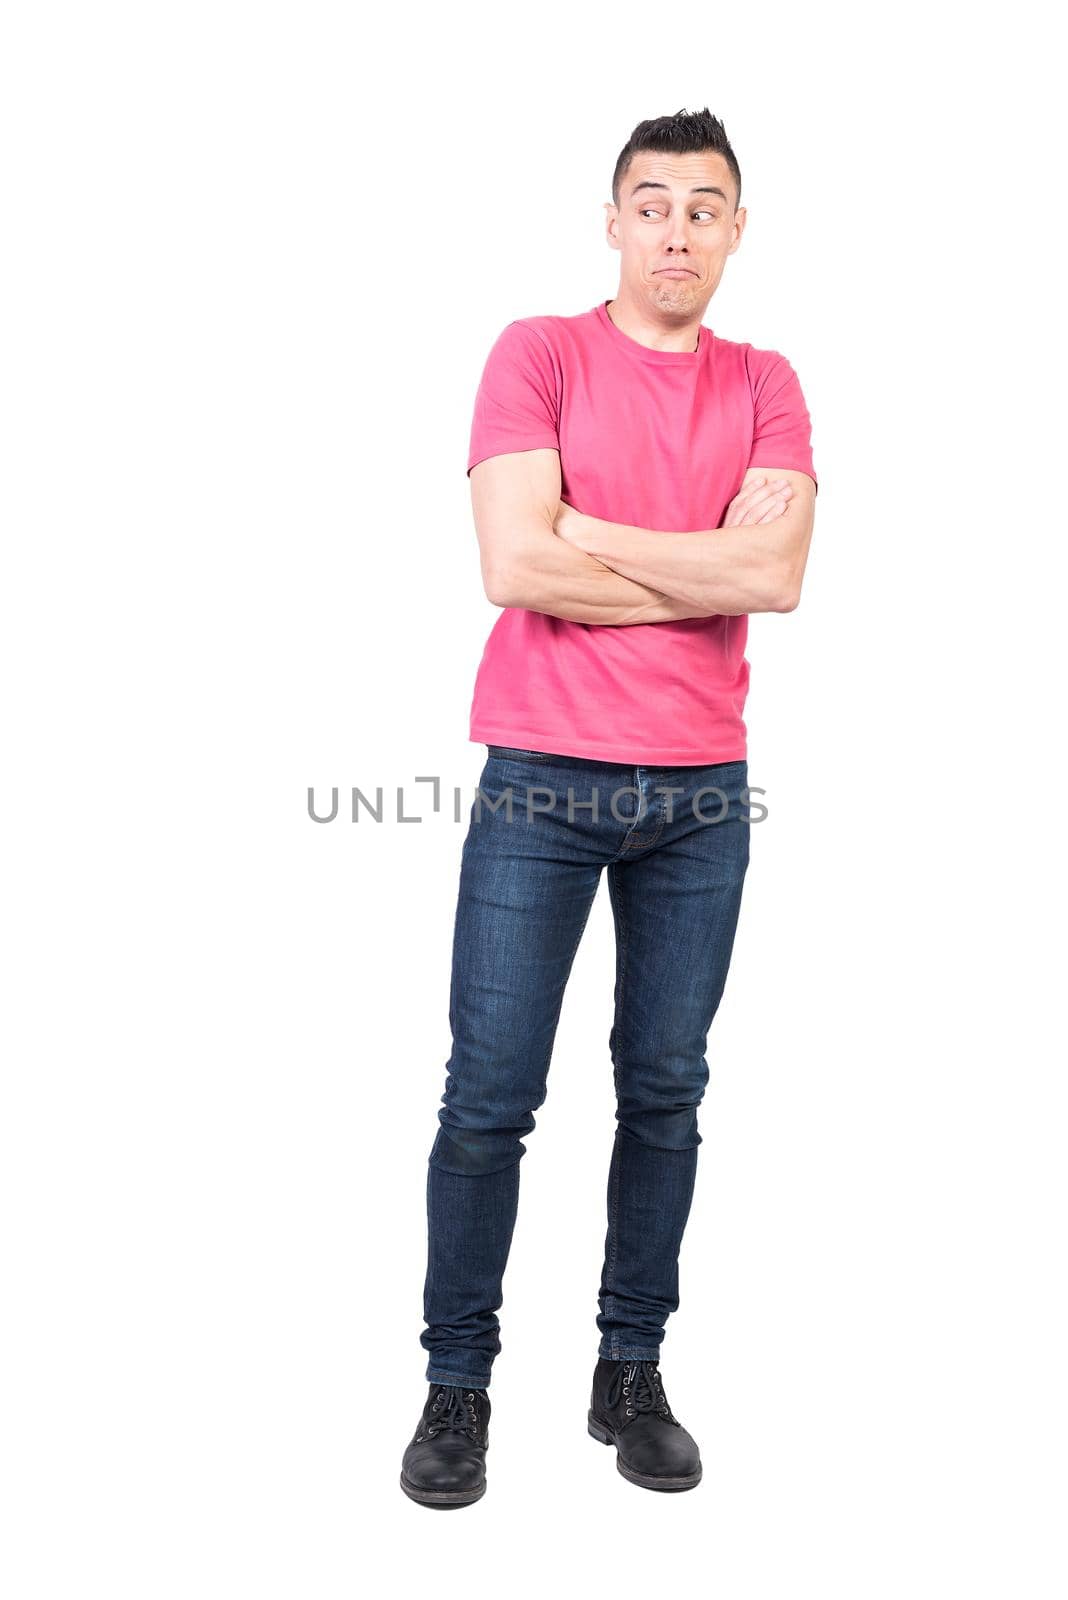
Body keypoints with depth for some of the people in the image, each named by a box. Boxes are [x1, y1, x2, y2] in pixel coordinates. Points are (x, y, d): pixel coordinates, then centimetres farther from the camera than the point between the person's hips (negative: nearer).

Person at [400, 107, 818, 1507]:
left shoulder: (766, 388, 8)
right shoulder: (538, 355, 0)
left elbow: (776, 572, -9)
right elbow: (516, 568, -14)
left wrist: (589, 529, -10)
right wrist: (705, 572, -7)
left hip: (702, 796, 3)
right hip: (542, 786, -3)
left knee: (666, 1094, 9)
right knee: (490, 1100, 1)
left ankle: (632, 1375, 24)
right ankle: (458, 1384, 17)